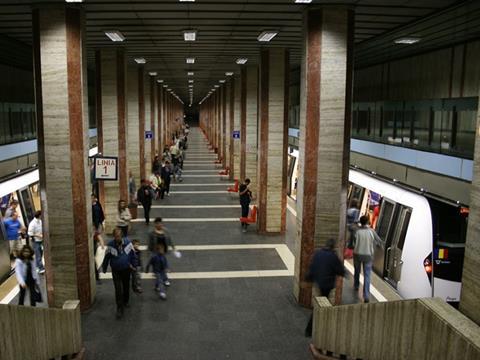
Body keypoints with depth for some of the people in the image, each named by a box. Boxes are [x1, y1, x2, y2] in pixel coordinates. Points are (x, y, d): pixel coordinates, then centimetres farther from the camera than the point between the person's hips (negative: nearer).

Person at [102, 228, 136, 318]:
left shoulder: (128, 243, -11)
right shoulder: (110, 245, -14)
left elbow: (132, 255, 3)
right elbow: (106, 258, -2)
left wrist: (132, 265, 9)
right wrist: (104, 268, 6)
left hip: (126, 269, 2)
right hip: (116, 271, -2)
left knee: (126, 287, 18)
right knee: (118, 289, -8)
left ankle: (125, 302, 42)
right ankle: (119, 308, -1)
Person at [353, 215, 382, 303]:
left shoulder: (357, 231, -11)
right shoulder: (371, 231, -9)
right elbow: (379, 241, 2)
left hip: (357, 254, 1)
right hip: (368, 255, -1)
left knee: (357, 271, 26)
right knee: (367, 276, -1)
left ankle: (356, 286, 47)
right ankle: (366, 296, -10)